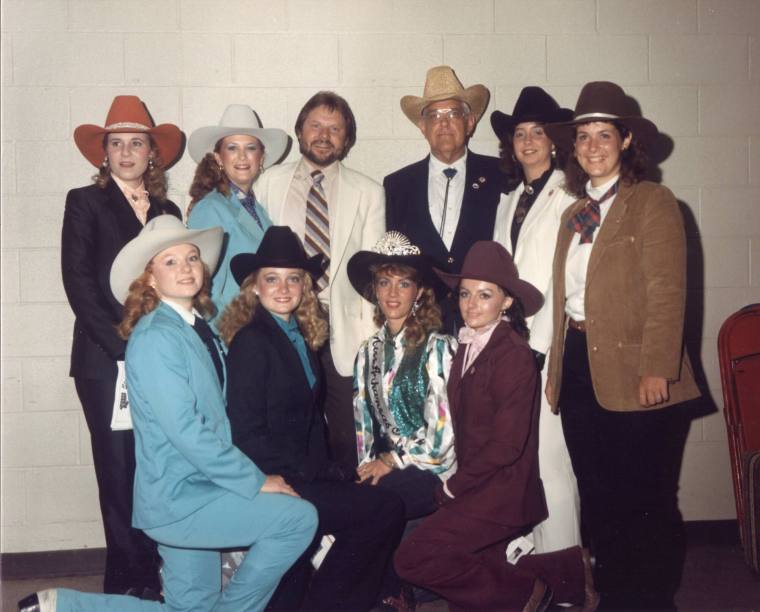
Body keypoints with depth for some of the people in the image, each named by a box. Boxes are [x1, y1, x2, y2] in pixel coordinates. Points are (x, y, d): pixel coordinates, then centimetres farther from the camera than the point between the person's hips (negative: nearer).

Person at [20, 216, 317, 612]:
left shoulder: (196, 328, 9)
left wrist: (249, 475, 5)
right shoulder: (156, 337, -17)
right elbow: (187, 432, -22)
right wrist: (256, 482, -16)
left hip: (195, 494, 9)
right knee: (299, 517, -13)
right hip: (177, 500, -9)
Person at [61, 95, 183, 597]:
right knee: (119, 470, -2)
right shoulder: (85, 203, 5)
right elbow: (78, 282, -4)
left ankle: (155, 574, 11)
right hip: (106, 361, -3)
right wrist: (122, 345, -11)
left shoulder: (169, 211, 16)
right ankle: (128, 581, 8)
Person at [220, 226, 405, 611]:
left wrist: (330, 469, 0)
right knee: (385, 510, -12)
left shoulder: (302, 338, 11)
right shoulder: (250, 342, -13)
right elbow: (247, 435, -17)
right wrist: (316, 473, -14)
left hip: (303, 476, 7)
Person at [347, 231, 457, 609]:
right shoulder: (369, 351, 9)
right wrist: (368, 469, -6)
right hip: (385, 466, 5)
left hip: (434, 471, -5)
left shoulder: (439, 348, -9)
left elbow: (443, 434, -13)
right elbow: (364, 423, 9)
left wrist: (392, 461, -8)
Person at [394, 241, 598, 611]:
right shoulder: (467, 348, 7)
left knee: (413, 558, -12)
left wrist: (453, 487, -10)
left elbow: (507, 443, -20)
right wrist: (457, 486, -1)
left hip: (502, 493, -8)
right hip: (477, 488, 8)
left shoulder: (512, 353, -17)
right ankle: (563, 572, 8)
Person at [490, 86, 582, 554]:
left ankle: (561, 562, 5)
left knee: (549, 452, -6)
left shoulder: (568, 198, -4)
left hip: (548, 344, -6)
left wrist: (538, 344, -13)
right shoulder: (509, 202, 19)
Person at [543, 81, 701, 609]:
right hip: (579, 368, 7)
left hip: (631, 373, -6)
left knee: (644, 501, 3)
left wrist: (657, 370, -19)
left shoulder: (653, 203, -4)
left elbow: (667, 294, -12)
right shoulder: (575, 214, 16)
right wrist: (558, 369, 7)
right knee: (599, 499, 14)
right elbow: (566, 298, 12)